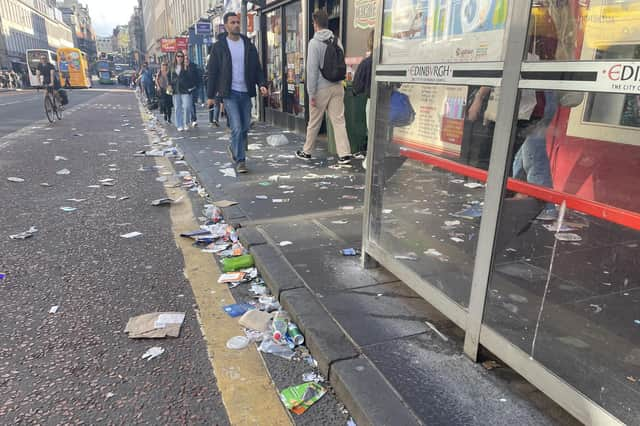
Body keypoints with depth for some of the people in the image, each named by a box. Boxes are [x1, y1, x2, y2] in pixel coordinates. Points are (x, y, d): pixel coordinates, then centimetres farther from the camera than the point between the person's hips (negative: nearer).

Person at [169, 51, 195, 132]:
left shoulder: (186, 66, -1)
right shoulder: (172, 67, 10)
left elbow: (189, 76, -12)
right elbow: (170, 77, 20)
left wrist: (186, 68, -24)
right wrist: (170, 85, 8)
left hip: (185, 90, -3)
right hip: (176, 90, 4)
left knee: (186, 107, -9)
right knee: (178, 108, 5)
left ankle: (185, 123, 11)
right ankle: (179, 125, 12)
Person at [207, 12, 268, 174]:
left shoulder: (249, 45, 9)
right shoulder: (219, 46, 0)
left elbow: (257, 68, 11)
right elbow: (212, 72, 2)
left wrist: (262, 84, -8)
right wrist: (210, 95, -1)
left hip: (246, 93, 4)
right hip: (230, 93, -4)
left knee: (245, 127, 10)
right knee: (237, 128, -12)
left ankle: (234, 149, 37)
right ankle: (240, 161, -4)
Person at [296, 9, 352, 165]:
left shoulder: (315, 43, -10)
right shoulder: (336, 41, 7)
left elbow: (312, 69, -13)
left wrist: (311, 93, -10)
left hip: (321, 88, -4)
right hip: (337, 86, 4)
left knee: (314, 122, 9)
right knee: (339, 120, 3)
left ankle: (307, 152, 24)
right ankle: (345, 154, -3)